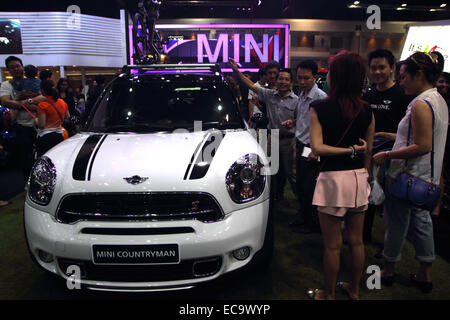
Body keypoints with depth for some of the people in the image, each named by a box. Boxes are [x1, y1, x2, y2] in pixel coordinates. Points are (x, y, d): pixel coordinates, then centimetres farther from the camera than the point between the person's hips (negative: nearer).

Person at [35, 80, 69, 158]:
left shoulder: (42, 105, -11)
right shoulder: (62, 103, 5)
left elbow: (41, 125, -15)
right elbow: (68, 118, 16)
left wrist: (36, 121, 4)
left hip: (46, 137, -5)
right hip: (59, 135, 6)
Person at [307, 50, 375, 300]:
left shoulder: (319, 108, -11)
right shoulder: (366, 111, 0)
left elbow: (317, 147, -18)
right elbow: (368, 151, 6)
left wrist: (350, 149, -10)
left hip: (332, 179, -5)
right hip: (358, 178, 5)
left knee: (332, 246, 8)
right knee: (356, 241, 18)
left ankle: (328, 294, 25)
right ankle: (354, 289, 36)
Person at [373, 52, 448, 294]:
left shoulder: (421, 104, -20)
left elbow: (422, 146, -25)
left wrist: (387, 155, -19)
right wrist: (390, 136, 18)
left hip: (407, 175, -9)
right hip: (426, 177, 9)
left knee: (397, 222, 6)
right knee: (421, 220, 16)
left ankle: (388, 270, 23)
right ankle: (425, 275, 27)